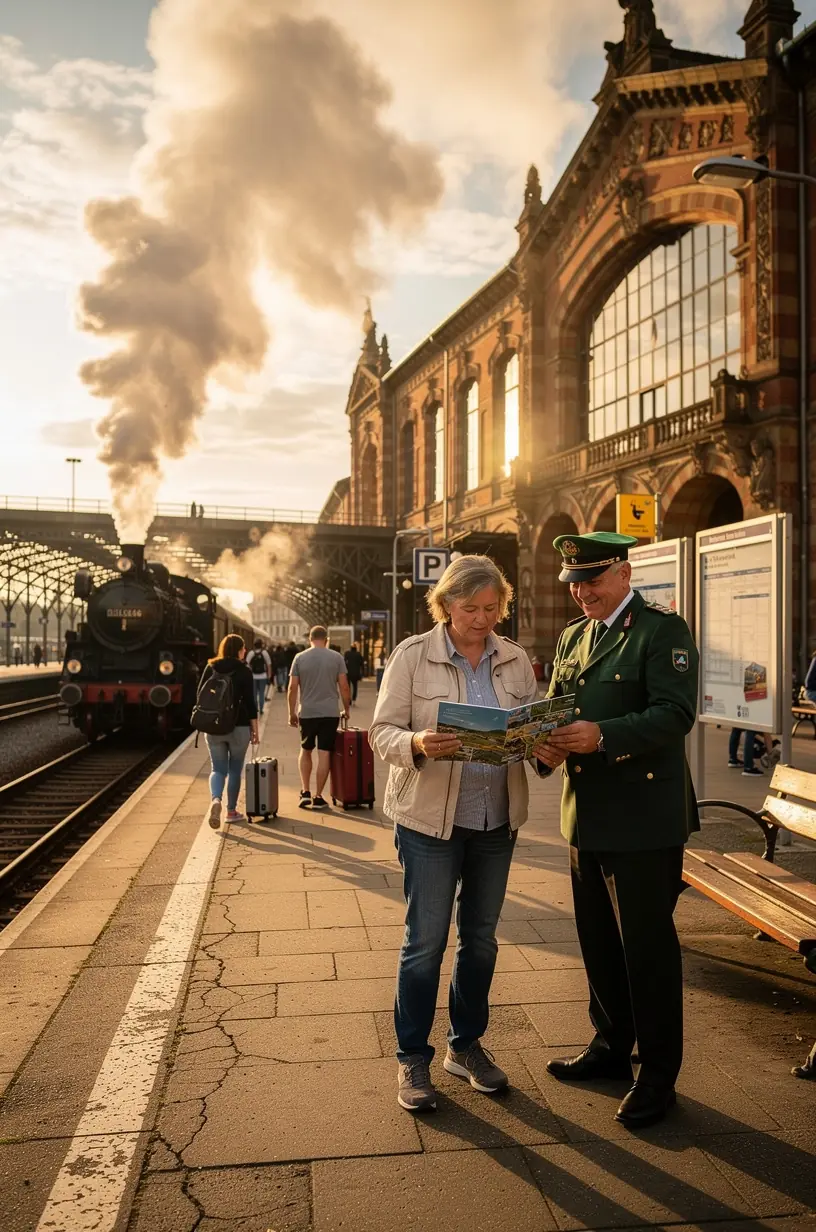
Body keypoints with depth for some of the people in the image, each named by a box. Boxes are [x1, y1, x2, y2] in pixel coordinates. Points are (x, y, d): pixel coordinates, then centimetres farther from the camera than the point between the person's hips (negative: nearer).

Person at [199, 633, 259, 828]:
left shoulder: (210, 668, 4)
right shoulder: (244, 671, -6)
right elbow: (250, 702, -8)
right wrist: (255, 729, -2)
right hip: (239, 726, -2)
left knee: (218, 768, 8)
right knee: (235, 769, 12)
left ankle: (215, 800, -18)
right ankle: (231, 810, 18)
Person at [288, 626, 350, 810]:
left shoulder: (300, 658, 1)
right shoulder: (337, 657, 0)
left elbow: (293, 688, -1)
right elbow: (344, 687, -2)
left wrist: (292, 712, 8)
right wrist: (346, 709, 10)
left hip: (307, 713, 1)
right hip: (330, 713, -1)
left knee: (305, 751, 18)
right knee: (324, 754, 3)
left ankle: (305, 792, 11)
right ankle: (318, 797, 6)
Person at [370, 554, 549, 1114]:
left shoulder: (514, 658, 4)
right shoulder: (412, 655, -8)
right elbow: (383, 730, -8)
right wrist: (417, 744, -29)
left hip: (497, 820, 4)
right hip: (430, 819, -4)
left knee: (481, 938, 16)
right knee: (425, 941, 3)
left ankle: (466, 1045, 35)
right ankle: (413, 1058, 22)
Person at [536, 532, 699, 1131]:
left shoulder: (663, 630, -9)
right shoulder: (572, 637, 13)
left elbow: (676, 713, -20)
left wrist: (603, 736, -32)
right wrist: (549, 742, -7)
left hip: (644, 819, -7)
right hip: (587, 814, 7)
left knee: (648, 946, 3)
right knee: (598, 940, 18)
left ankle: (658, 1075, 20)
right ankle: (611, 1046, 37)